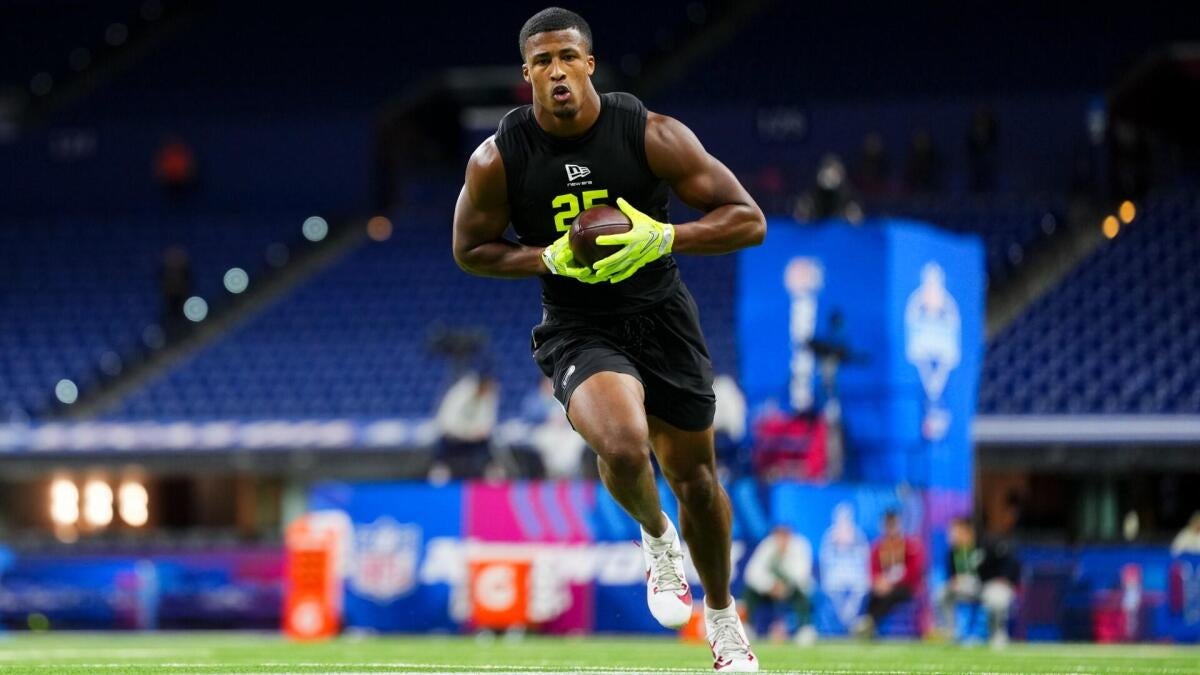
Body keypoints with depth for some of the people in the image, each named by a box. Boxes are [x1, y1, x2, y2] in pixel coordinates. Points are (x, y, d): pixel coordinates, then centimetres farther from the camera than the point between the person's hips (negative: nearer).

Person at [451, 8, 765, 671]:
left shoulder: (654, 136, -13)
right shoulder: (497, 161, -13)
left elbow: (748, 220, -10)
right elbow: (470, 248, 3)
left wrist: (665, 238, -26)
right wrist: (548, 259, -15)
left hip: (662, 318, 2)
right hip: (578, 333, -2)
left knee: (693, 475, 12)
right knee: (623, 447, -30)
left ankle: (723, 620, 37)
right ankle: (656, 537, 6)